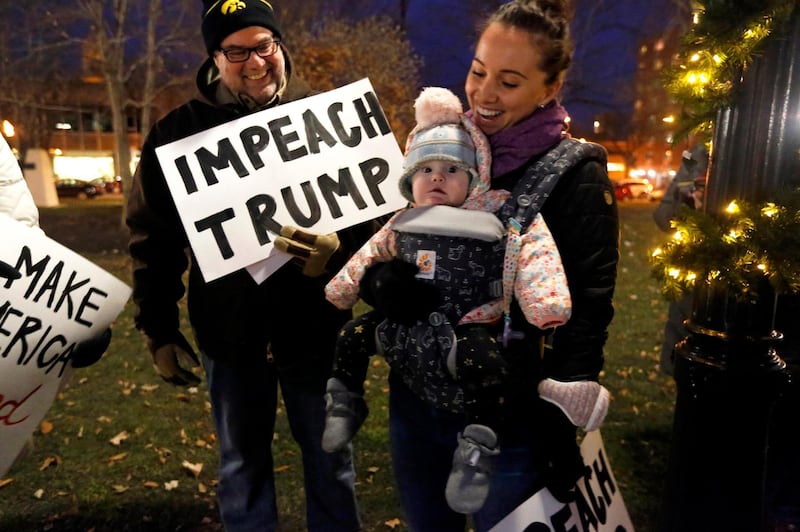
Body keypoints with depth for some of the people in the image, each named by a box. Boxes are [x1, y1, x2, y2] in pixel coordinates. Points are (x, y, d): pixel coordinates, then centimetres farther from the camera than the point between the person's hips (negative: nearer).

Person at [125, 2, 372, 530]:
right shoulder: (179, 130, 0)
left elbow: (370, 208, -3)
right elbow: (152, 238, 4)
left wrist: (338, 246, -24)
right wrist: (159, 329, 3)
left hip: (314, 323, 0)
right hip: (228, 330, 1)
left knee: (330, 458, 16)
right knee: (243, 464, 18)